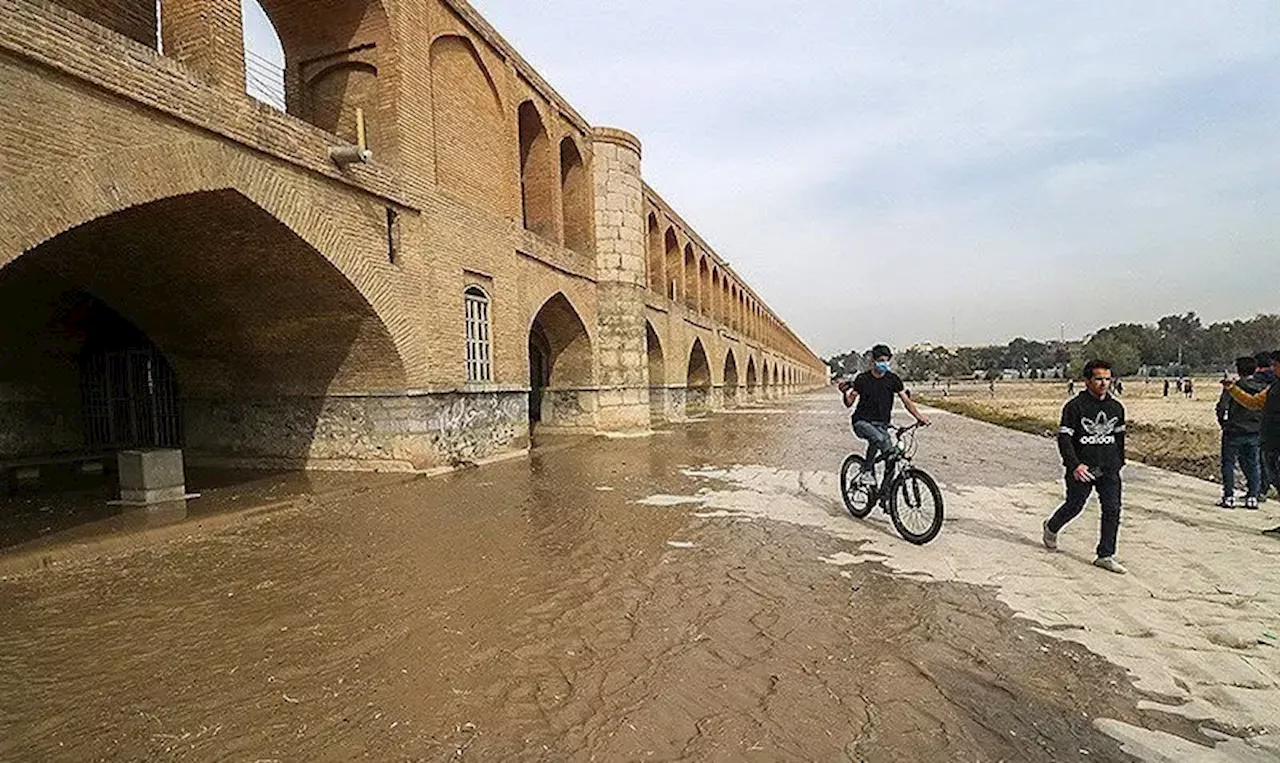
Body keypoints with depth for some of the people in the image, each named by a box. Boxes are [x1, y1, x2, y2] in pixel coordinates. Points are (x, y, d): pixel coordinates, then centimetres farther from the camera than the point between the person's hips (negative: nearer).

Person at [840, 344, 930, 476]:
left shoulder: (893, 379, 4)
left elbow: (906, 400, 3)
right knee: (879, 438, -34)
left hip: (881, 424, 3)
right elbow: (849, 403, -3)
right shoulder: (862, 379, -3)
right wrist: (846, 392, -25)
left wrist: (919, 416, -12)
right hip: (862, 422, -3)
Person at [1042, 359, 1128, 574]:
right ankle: (1051, 528, 37)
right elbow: (1064, 438, -14)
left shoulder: (1116, 407, 7)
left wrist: (1120, 462, 19)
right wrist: (1075, 465, -23)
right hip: (1081, 468, -4)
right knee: (1074, 506, 7)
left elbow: (1119, 436, 19)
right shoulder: (1074, 406, -11)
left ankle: (1106, 555, 8)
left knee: (1112, 510, -2)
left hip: (1109, 469, 5)